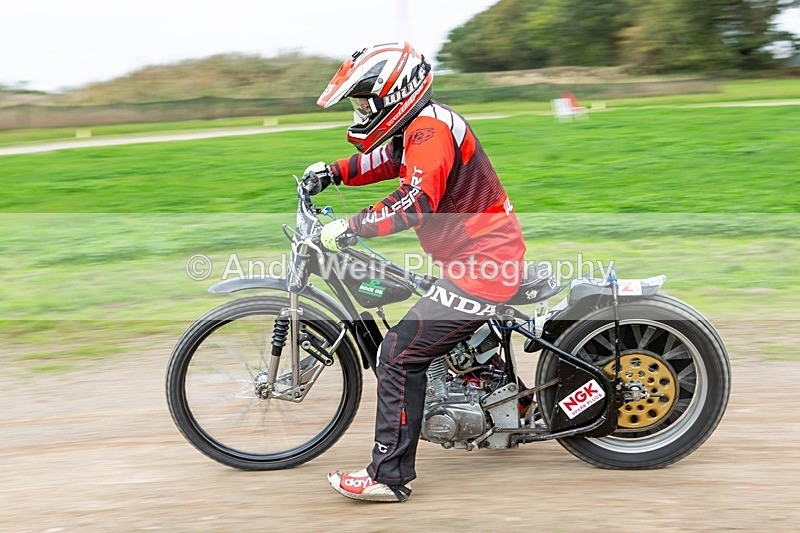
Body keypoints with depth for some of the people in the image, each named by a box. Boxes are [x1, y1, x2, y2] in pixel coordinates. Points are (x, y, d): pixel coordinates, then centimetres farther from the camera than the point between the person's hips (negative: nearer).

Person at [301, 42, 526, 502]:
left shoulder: (429, 130, -18)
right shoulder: (421, 126, 14)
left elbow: (417, 201, -34)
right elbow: (386, 160, 33)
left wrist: (351, 228, -31)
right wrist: (332, 173, 21)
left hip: (482, 265, -11)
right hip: (491, 256, 11)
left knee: (399, 356, -12)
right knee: (433, 336, 31)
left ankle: (389, 476, -7)